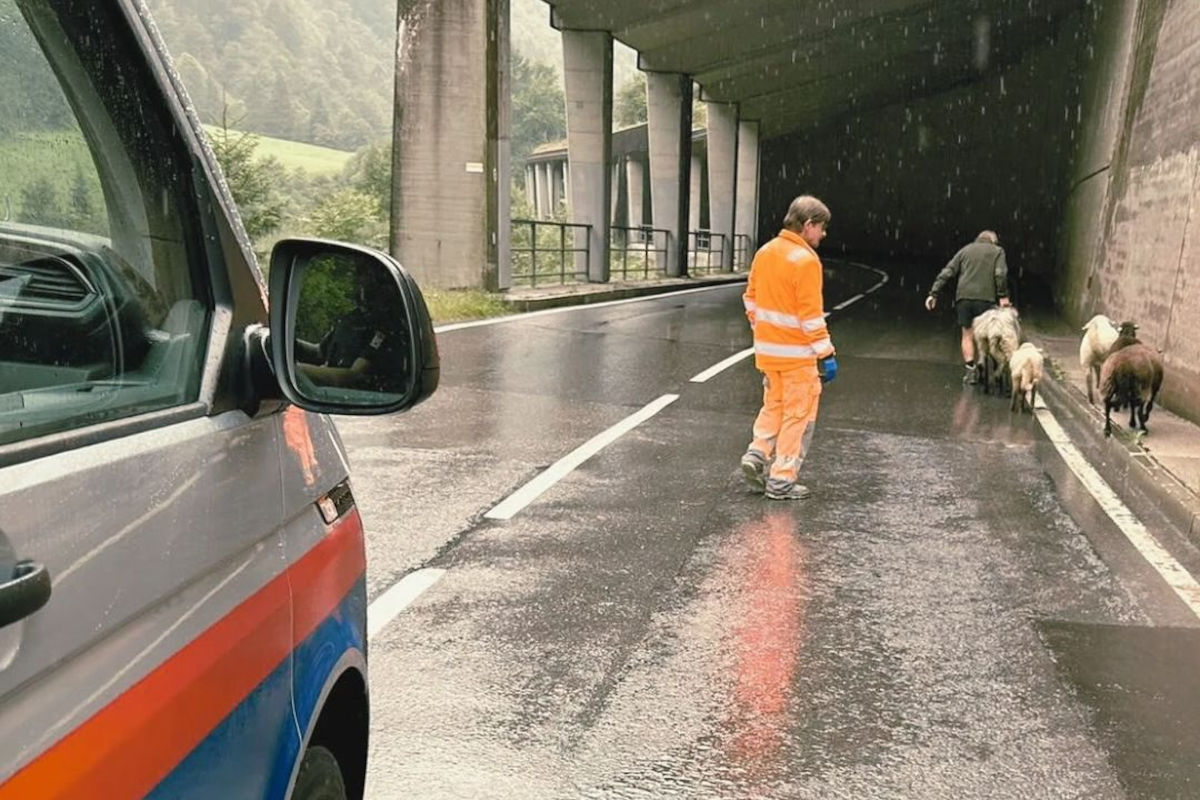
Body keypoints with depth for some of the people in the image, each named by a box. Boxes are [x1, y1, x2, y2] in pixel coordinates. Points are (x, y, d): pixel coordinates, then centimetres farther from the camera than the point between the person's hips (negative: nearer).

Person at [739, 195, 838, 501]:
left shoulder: (764, 253, 5)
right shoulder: (805, 260, -18)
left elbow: (751, 299, 13)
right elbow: (811, 315, -19)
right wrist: (825, 353, -13)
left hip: (767, 349, 7)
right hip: (798, 353, -7)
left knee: (773, 404, 23)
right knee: (798, 414, 4)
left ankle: (758, 453, 7)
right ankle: (781, 480, 6)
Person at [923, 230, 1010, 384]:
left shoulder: (966, 250, 19)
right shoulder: (997, 251, 13)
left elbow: (947, 272, 11)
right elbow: (1000, 274, -4)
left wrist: (934, 293, 8)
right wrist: (1003, 296, -3)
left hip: (963, 296, 2)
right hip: (986, 297, -2)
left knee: (967, 335, 9)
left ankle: (969, 370, 2)